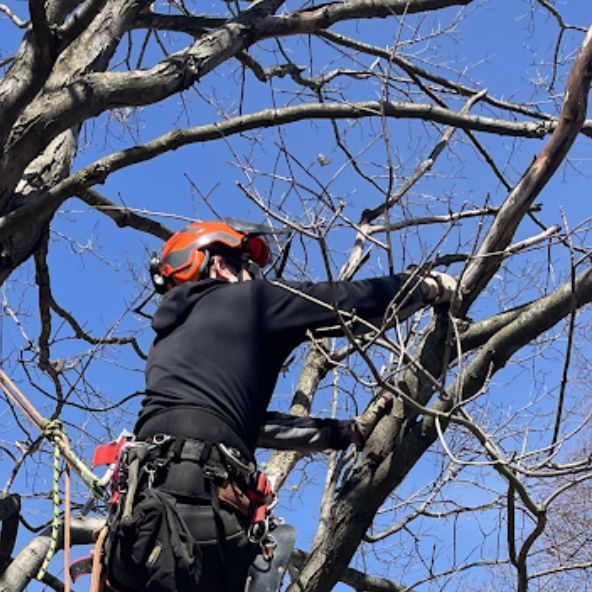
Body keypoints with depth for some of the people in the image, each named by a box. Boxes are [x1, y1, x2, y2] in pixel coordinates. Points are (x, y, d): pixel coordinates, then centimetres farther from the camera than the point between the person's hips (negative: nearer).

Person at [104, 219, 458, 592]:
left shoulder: (172, 334, 32)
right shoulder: (243, 299, 11)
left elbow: (255, 423, 35)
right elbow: (346, 304, 13)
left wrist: (352, 432, 39)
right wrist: (431, 287, 29)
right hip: (194, 501, -8)